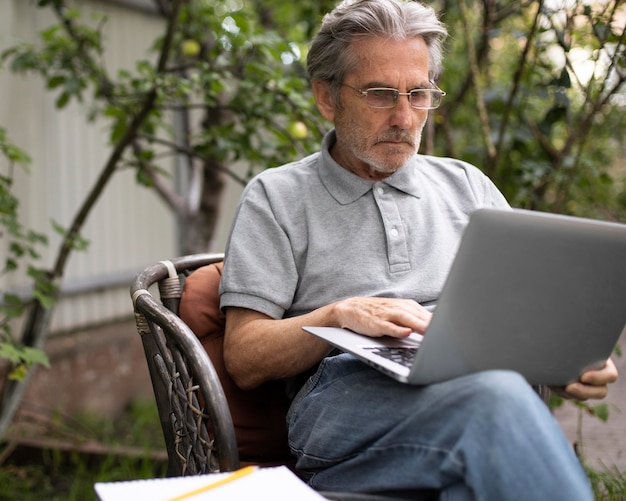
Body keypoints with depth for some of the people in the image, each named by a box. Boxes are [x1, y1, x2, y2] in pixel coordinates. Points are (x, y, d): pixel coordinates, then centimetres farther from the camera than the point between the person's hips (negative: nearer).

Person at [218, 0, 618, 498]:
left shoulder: (468, 185, 25)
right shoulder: (276, 197, 14)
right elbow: (244, 359, 7)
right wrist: (338, 315, -11)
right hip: (346, 394, -3)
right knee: (495, 397, -36)